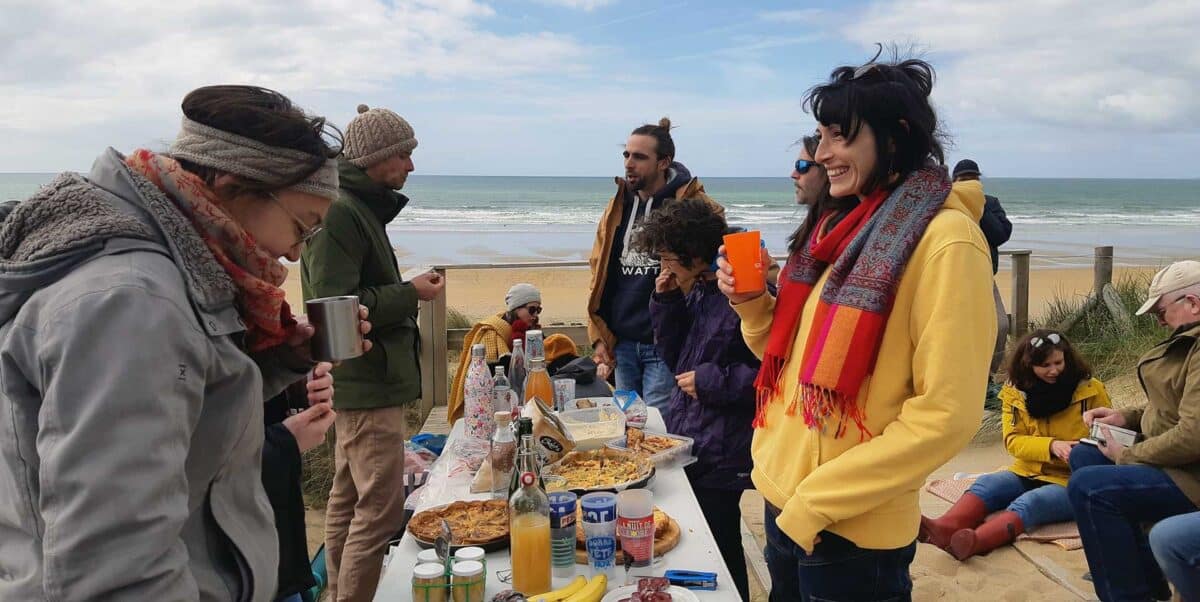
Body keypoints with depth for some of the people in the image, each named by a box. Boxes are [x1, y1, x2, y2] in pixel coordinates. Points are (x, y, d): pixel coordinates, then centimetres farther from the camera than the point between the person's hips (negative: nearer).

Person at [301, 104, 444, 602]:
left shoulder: (360, 207, 15)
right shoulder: (340, 212, -17)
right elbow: (337, 306, -22)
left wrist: (404, 291, 9)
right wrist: (410, 294, -15)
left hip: (362, 381, 11)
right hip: (366, 385, -11)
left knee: (348, 500, 18)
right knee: (381, 508, -7)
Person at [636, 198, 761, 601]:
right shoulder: (699, 292, 8)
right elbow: (675, 360, 13)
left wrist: (710, 381, -17)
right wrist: (666, 303, 1)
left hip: (720, 457, -8)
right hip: (689, 445, 8)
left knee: (719, 550, 7)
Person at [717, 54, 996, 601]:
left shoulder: (944, 241, -16)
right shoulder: (845, 229, 8)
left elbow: (945, 415, -20)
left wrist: (816, 501, -18)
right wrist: (753, 304, -4)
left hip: (850, 531, -7)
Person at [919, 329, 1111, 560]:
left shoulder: (1091, 389, -3)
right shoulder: (1015, 392, 3)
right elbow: (1013, 441, -3)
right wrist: (1051, 446, -21)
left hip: (1073, 482, -4)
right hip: (1029, 474, 4)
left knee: (1029, 502, -33)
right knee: (986, 484, -24)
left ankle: (972, 541, -60)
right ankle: (947, 529, -52)